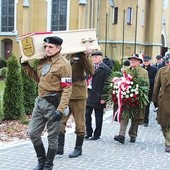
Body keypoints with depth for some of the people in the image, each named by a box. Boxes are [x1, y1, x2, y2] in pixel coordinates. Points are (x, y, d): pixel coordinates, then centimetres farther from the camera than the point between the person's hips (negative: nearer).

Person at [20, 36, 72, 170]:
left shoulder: (63, 64, -13)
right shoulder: (42, 61, 10)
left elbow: (67, 89, -17)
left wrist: (60, 109, -24)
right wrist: (26, 65, 16)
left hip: (53, 103, -8)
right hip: (40, 101, 8)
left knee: (52, 137, 5)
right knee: (33, 133, 10)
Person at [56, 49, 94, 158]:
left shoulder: (81, 55, -5)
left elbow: (91, 71, -15)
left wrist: (87, 56, -24)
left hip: (78, 94, -4)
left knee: (79, 123, 7)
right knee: (60, 122, 5)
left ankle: (78, 148, 22)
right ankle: (59, 149, 17)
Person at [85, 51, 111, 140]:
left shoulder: (105, 69, -8)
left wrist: (103, 97, -16)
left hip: (98, 97, -5)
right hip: (89, 95, 6)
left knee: (98, 117, 6)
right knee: (87, 115, 6)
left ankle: (97, 134, 17)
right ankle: (89, 132, 21)